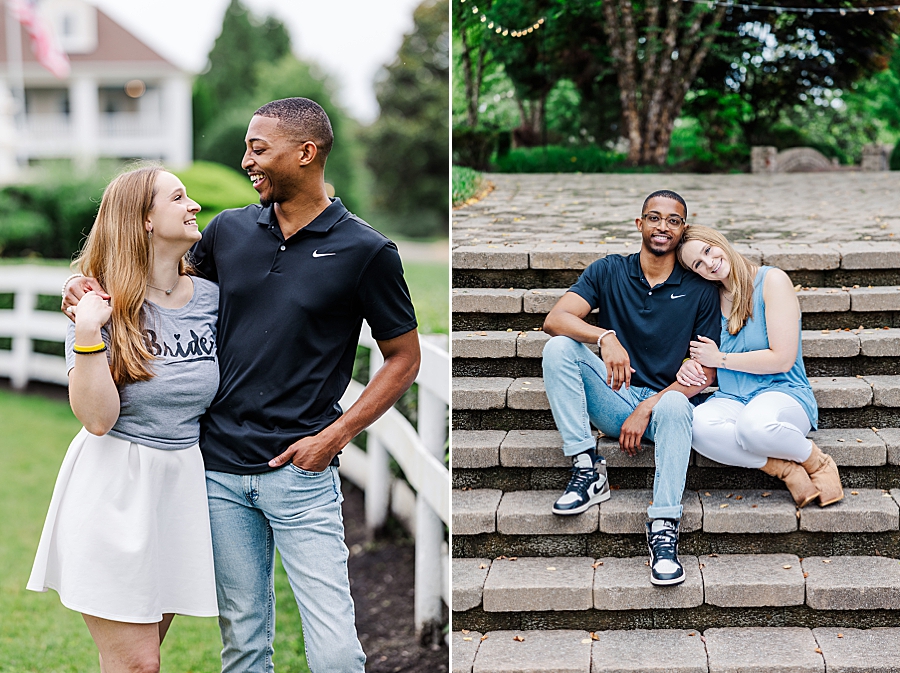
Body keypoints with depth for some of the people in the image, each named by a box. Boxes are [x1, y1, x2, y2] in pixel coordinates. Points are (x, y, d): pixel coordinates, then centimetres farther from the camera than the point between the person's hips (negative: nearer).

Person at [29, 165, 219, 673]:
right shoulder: (106, 307, -8)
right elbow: (97, 418, -15)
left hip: (182, 484, 5)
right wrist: (88, 334, -23)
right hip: (113, 487, -4)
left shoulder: (210, 297, 4)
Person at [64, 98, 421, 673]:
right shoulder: (228, 231, 7)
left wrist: (335, 436, -8)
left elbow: (404, 357, 2)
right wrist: (94, 292, 2)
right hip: (221, 467, 4)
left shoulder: (365, 251, -4)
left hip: (300, 471, -4)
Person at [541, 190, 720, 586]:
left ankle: (663, 528, -37)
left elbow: (705, 371, -2)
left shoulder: (699, 290, 2)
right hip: (615, 400, 2)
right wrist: (604, 337, -30)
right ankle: (587, 468, -21)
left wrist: (648, 408, -14)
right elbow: (554, 320, -10)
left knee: (674, 406, -38)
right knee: (559, 347, -22)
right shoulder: (609, 272, 4)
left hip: (666, 399, -2)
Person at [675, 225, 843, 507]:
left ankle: (817, 462, -9)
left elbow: (782, 359, -11)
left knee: (754, 424, -42)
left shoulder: (772, 280, -5)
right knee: (697, 425, -34)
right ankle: (786, 470, -20)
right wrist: (692, 365, -4)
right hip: (731, 399, 4)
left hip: (783, 392, -4)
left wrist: (720, 359, -6)